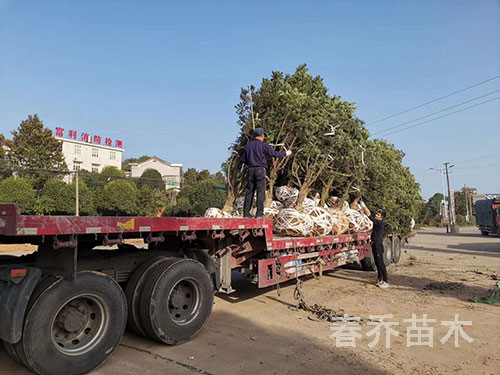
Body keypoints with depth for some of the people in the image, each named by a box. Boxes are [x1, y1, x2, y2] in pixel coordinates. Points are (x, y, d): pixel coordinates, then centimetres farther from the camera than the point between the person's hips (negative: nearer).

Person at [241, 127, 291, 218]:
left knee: (249, 191, 8)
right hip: (260, 169, -5)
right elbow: (274, 153, -3)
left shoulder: (248, 145, 11)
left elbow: (243, 159, 13)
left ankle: (246, 213, 9)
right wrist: (285, 154, 10)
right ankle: (259, 213, -9)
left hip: (251, 170, 5)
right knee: (261, 191, -4)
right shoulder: (263, 145, -3)